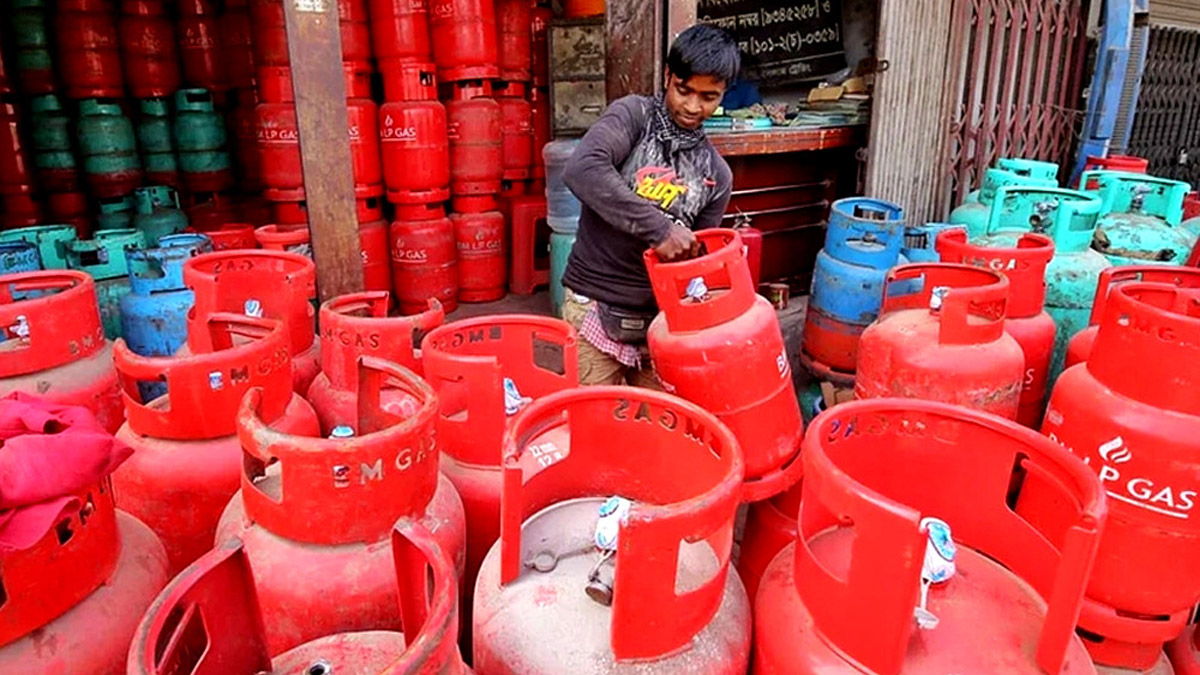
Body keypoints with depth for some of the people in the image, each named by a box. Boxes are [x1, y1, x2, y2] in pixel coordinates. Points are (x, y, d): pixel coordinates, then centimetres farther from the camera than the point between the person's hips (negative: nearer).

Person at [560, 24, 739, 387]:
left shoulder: (717, 174, 8)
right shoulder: (633, 115, -3)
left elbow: (698, 256, 14)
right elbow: (581, 170, -23)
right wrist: (658, 227, -26)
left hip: (659, 318, 4)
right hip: (594, 309, -4)